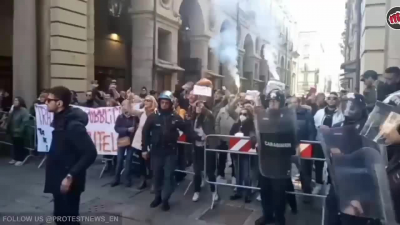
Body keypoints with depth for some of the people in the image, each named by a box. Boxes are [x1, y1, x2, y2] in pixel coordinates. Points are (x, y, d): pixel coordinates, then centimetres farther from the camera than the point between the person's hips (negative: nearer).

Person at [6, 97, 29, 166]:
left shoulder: (24, 111, -13)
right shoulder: (14, 111, 14)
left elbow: (25, 122, -21)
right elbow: (10, 121, 17)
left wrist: (20, 130, -22)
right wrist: (9, 129, 9)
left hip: (19, 133, -8)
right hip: (13, 132, 8)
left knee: (20, 146, -1)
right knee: (15, 145, 15)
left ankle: (21, 160, 7)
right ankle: (15, 158, 25)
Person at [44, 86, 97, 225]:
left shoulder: (73, 125, -22)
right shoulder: (60, 120, 7)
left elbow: (90, 153, -26)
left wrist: (71, 175, -27)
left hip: (68, 182, -9)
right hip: (58, 180, 9)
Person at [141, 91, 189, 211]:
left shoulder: (175, 117, -2)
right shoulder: (153, 117, -2)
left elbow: (186, 130, 3)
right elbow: (145, 133, 1)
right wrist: (144, 148, 0)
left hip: (170, 151, -1)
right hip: (156, 151, 1)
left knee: (168, 175, 2)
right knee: (157, 175, 12)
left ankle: (165, 199, 14)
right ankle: (158, 196, 29)